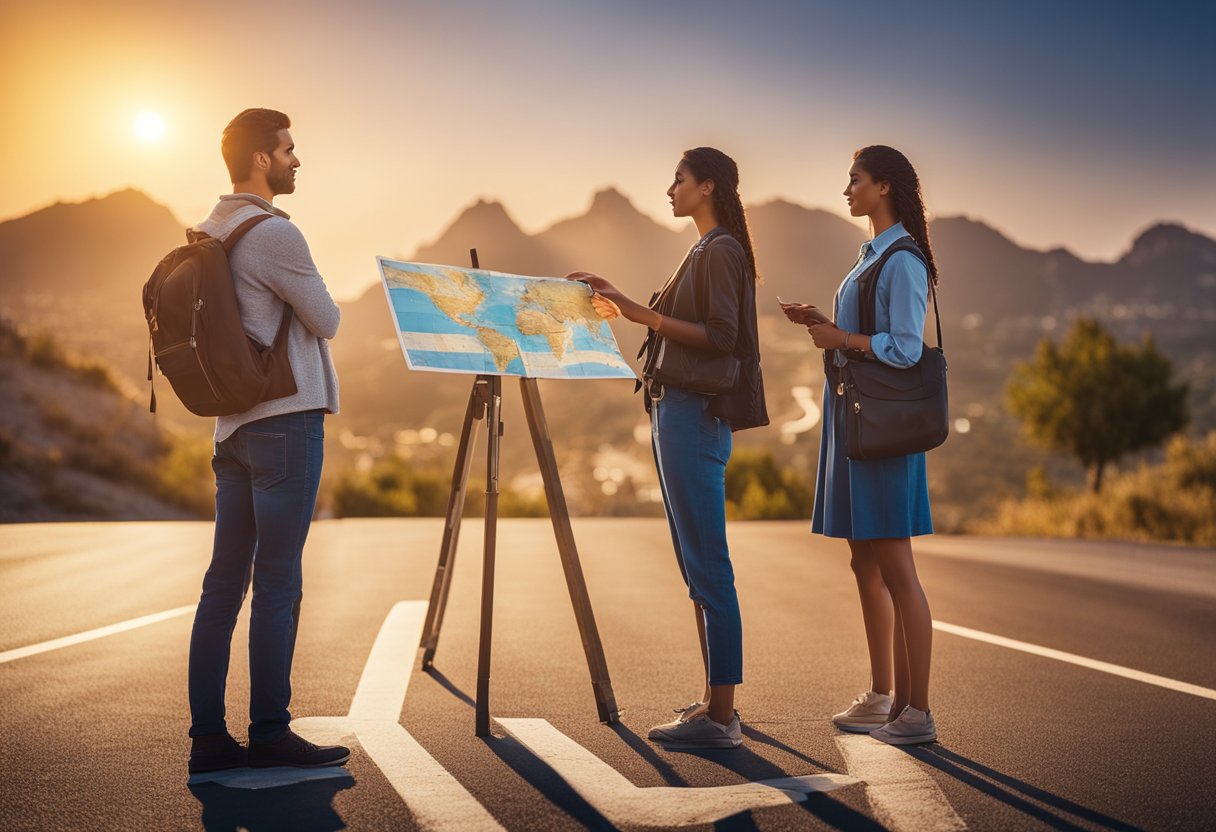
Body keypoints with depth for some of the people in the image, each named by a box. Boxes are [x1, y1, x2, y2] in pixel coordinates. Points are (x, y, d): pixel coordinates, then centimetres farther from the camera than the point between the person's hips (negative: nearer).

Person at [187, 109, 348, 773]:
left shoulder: (206, 233, 16)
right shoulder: (274, 233, -11)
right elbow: (327, 320, -4)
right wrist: (314, 295, 15)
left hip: (233, 424, 9)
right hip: (286, 418, -9)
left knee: (226, 578, 7)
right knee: (277, 582, -4)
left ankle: (208, 737, 10)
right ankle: (269, 732, 2)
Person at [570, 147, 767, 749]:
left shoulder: (721, 251, -9)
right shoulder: (705, 251, 21)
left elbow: (720, 337, -19)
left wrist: (642, 313, -22)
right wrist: (619, 301, 24)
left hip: (696, 416, -11)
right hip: (678, 412, 11)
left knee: (708, 569, -9)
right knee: (696, 568, 11)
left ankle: (719, 716, -6)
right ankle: (716, 704, 17)